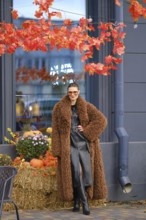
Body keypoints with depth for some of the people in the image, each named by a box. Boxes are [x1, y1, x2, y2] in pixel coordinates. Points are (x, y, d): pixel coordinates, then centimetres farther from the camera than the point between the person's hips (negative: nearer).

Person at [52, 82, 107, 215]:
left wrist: (87, 131, -11)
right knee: (76, 172, -16)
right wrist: (57, 150, -1)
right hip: (69, 145, -1)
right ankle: (84, 203, -9)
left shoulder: (86, 106, 4)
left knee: (88, 172, -7)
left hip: (84, 144, 1)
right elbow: (55, 130, 4)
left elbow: (101, 120, -5)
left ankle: (77, 200, 10)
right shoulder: (59, 108, 4)